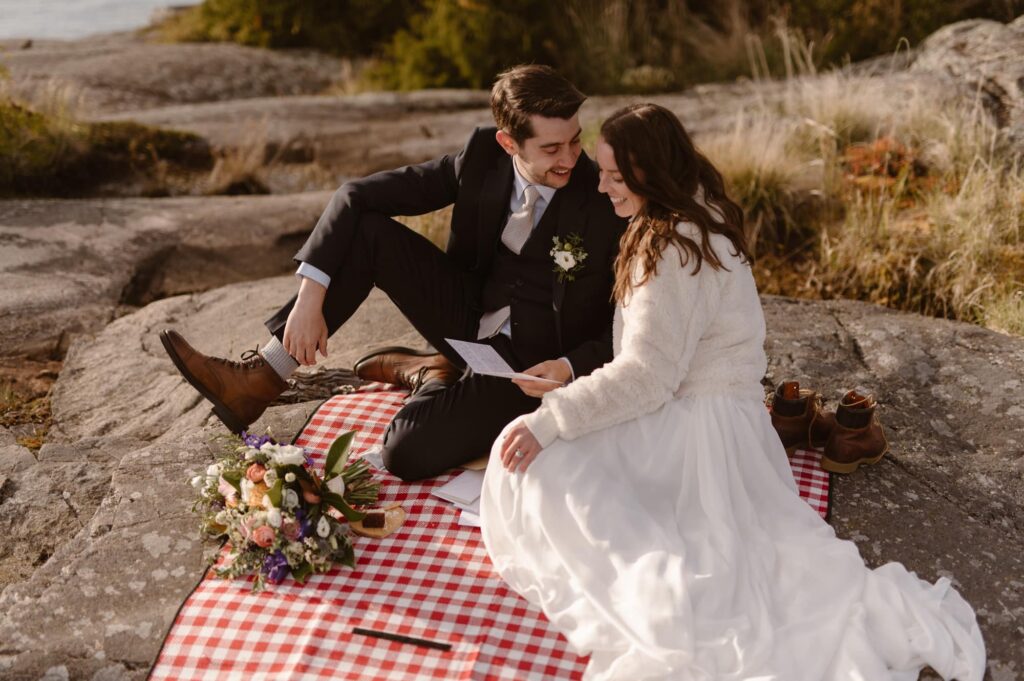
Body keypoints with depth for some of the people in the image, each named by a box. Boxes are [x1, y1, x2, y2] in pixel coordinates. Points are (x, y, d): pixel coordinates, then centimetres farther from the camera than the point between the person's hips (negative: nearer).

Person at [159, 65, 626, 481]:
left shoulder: (604, 201, -22)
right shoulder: (482, 156, -10)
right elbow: (356, 196, -11)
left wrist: (572, 368, -31)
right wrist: (311, 297, -21)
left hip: (531, 362, -5)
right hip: (467, 316, 5)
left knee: (405, 453, -29)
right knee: (366, 229, -15)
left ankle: (434, 377, 4)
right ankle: (260, 380, -11)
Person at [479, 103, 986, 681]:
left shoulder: (675, 250, -18)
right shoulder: (703, 218, 13)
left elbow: (646, 375, -22)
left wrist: (547, 422, -21)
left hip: (696, 428, -11)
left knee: (537, 459, -19)